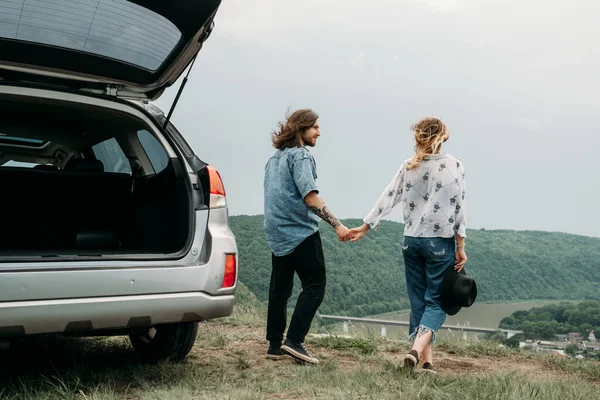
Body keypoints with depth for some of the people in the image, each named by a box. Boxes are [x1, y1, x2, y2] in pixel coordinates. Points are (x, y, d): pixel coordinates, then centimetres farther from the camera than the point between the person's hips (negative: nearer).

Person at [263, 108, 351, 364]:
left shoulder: (275, 157, 19)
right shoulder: (300, 155, -10)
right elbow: (310, 196, -20)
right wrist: (336, 224, -22)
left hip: (277, 233, 9)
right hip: (301, 232, -9)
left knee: (279, 289, 10)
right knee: (314, 286, -4)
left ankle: (275, 345, 13)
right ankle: (294, 341, -11)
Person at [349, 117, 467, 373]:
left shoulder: (409, 167, 2)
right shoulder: (453, 165, -5)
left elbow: (388, 198, 4)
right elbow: (458, 207, -7)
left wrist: (365, 227, 12)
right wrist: (461, 246, -3)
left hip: (411, 241, 3)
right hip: (440, 242, -3)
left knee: (418, 301, 11)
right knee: (436, 301, 3)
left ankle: (426, 360, 12)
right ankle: (418, 349, -20)